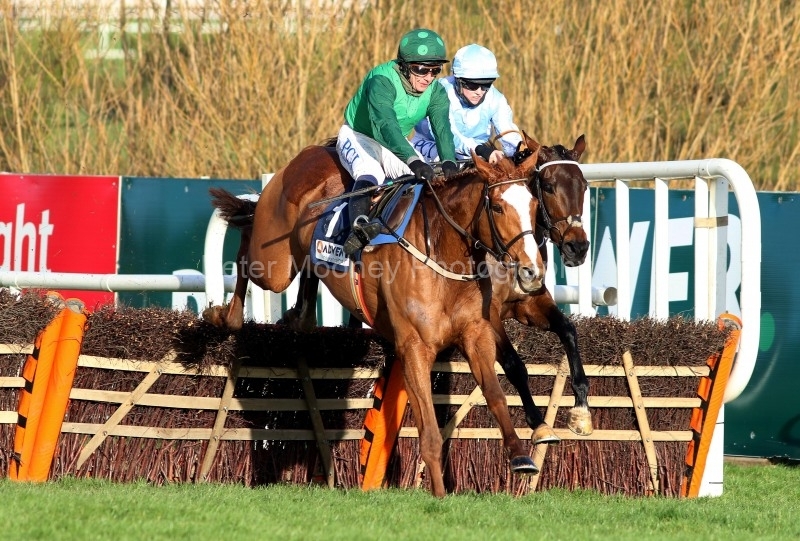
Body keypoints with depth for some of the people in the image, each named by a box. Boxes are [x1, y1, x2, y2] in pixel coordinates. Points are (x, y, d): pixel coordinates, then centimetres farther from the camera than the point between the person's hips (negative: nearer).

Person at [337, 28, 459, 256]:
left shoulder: (436, 92, -11)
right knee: (370, 175, -37)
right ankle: (359, 225, -58)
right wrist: (414, 161, -58)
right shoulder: (382, 81, -32)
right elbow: (386, 125, -45)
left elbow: (442, 128, -25)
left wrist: (449, 162, -46)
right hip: (358, 137, -7)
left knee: (423, 180, -20)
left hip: (396, 144, 7)